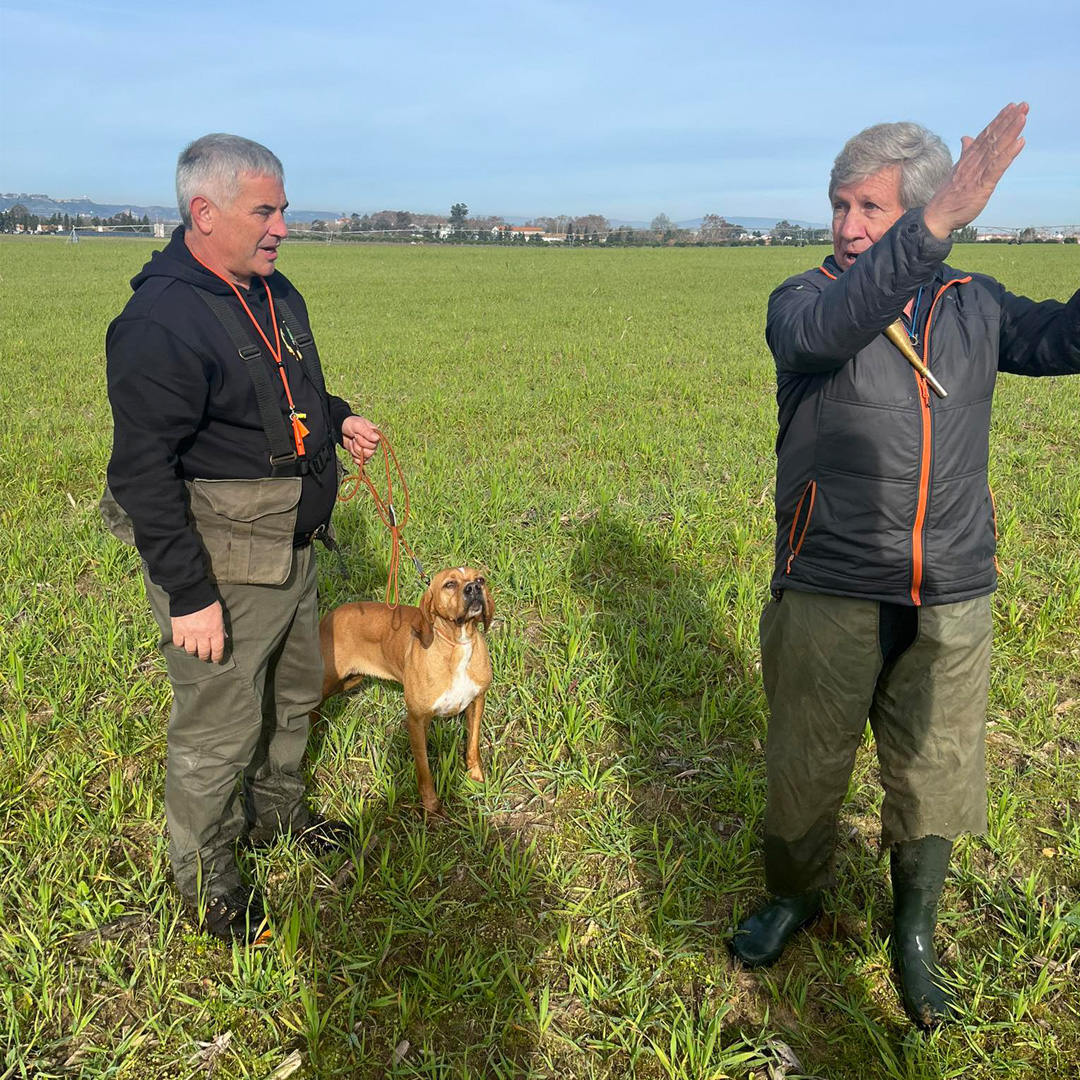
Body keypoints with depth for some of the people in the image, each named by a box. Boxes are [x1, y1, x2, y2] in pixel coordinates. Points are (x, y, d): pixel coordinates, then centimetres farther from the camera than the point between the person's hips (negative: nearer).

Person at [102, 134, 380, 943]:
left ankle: (276, 806, 50)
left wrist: (337, 419, 4)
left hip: (293, 548, 9)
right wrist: (188, 595, -23)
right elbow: (144, 471, -23)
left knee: (296, 689, 25)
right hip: (220, 566, -9)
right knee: (219, 729, 6)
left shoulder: (275, 292, 7)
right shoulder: (161, 321, -22)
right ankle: (205, 880, 30)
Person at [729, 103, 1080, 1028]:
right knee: (805, 766, 13)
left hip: (949, 601, 3)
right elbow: (826, 332, -29)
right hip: (830, 594, -2)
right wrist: (939, 224, -39)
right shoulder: (801, 301, -6)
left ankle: (915, 933, 37)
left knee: (934, 777, 13)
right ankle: (794, 896, 40)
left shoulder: (972, 305, 6)